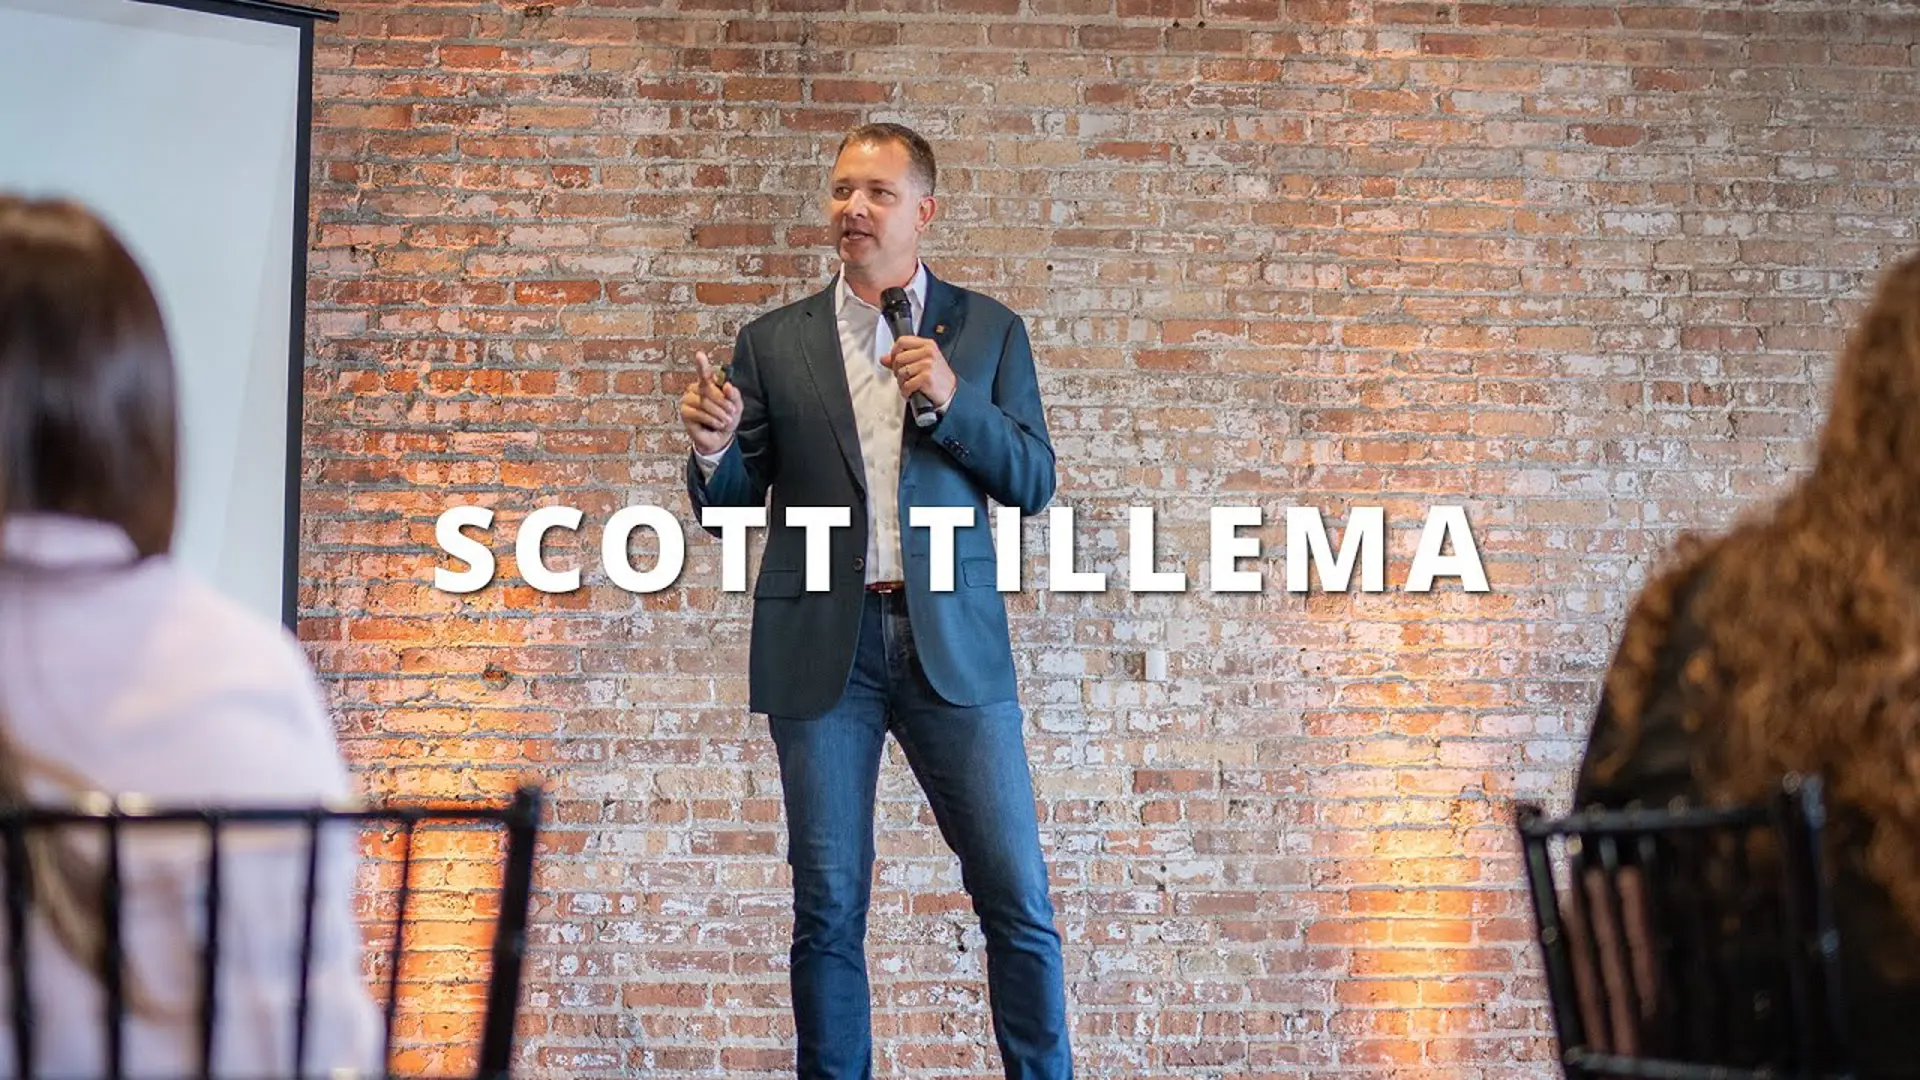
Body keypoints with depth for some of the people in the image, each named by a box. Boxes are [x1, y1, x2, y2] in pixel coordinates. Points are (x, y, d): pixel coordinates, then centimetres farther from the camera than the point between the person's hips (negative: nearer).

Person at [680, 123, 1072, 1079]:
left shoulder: (987, 331, 8)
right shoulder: (773, 342, 9)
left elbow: (1032, 483, 4)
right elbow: (729, 504, 9)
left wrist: (953, 398, -11)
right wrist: (713, 449, -13)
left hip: (952, 643, 0)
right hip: (823, 648, 1)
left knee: (1016, 901, -1)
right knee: (829, 909, 5)